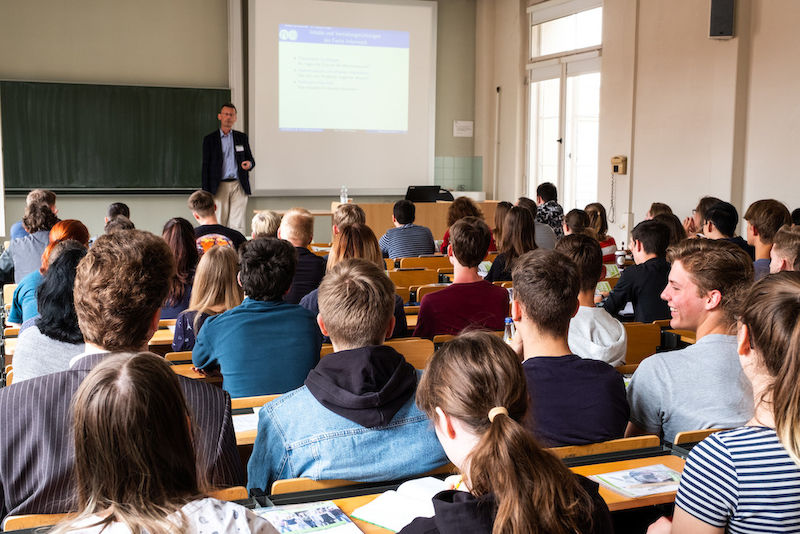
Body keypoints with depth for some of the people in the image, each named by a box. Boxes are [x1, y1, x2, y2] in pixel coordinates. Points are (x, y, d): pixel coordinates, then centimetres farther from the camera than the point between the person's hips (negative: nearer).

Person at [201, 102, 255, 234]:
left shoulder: (242, 137, 13)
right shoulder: (209, 139, 6)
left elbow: (251, 159, 18)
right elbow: (206, 166, 4)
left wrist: (249, 164, -9)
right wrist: (206, 192, -2)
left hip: (239, 186, 1)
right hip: (219, 186, -1)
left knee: (238, 225, -4)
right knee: (219, 224, -1)